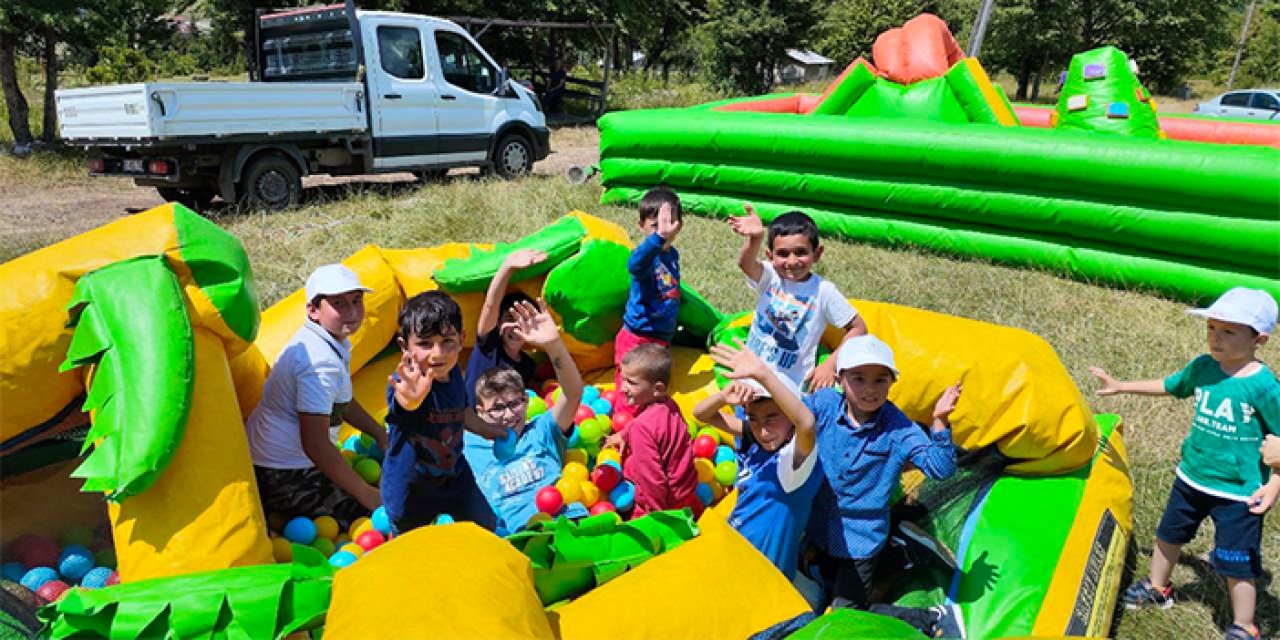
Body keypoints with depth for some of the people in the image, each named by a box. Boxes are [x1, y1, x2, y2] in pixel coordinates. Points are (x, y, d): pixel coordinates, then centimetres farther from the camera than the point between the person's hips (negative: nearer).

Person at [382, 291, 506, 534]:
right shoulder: (405, 381, -33)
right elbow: (404, 404, -59)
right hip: (409, 485, -5)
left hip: (454, 474, 5)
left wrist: (485, 430, 24)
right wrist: (410, 399, -81)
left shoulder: (453, 372, -12)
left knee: (487, 527, 21)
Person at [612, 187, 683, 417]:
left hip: (662, 338, 8)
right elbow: (635, 264, -50)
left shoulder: (672, 254, 5)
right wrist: (659, 235, -62)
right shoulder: (647, 254, -21)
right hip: (636, 339, -8)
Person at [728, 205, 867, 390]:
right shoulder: (770, 277, -4)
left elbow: (858, 328, 0)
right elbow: (746, 264, -27)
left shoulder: (823, 291, -6)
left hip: (792, 385, -2)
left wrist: (831, 365, -9)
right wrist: (755, 239, -49)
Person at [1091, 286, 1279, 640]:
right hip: (1191, 478, 6)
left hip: (1238, 492, -6)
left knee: (1237, 564, 4)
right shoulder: (1203, 367, -5)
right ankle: (1157, 587, 47)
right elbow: (1169, 386, 14)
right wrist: (1121, 386, 16)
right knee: (1169, 534, 23)